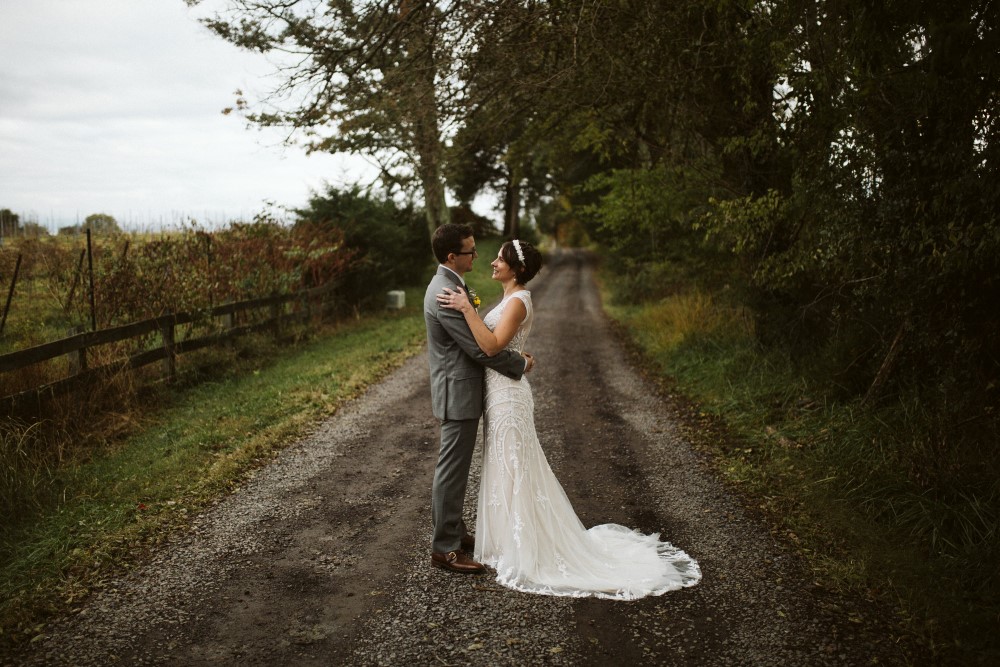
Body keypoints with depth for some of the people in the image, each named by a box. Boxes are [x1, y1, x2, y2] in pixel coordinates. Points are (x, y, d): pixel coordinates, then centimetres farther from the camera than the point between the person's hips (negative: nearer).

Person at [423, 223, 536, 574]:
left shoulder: (447, 285, 11)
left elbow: (476, 336, 15)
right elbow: (479, 348, -23)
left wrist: (514, 354, 5)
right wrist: (521, 364, -9)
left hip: (459, 390, 11)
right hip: (458, 393, -11)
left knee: (455, 467, 19)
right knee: (452, 470, -2)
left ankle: (453, 531, 32)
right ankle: (444, 548, 8)